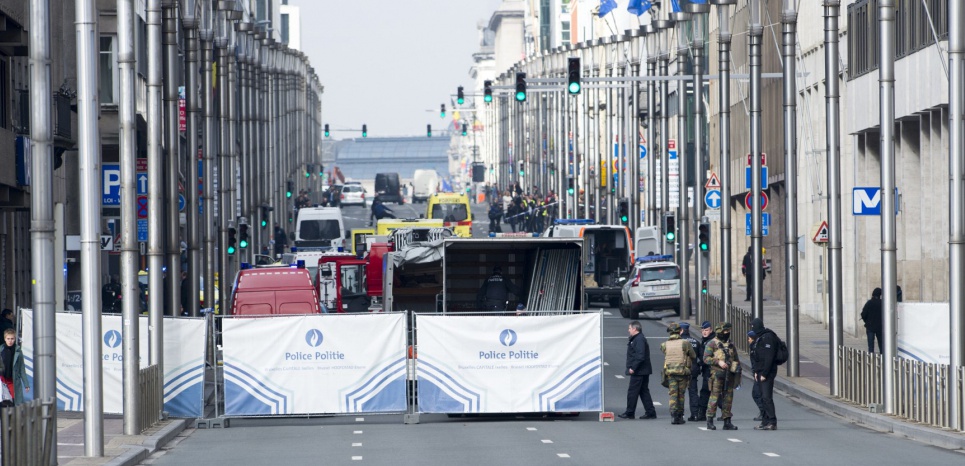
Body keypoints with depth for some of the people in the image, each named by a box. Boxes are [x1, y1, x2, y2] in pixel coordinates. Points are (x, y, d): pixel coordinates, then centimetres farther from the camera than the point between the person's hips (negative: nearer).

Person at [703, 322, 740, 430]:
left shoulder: (731, 345, 17)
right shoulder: (712, 344, 0)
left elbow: (736, 360, 25)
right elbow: (706, 358, -8)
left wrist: (737, 367, 11)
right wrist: (718, 362, -18)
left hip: (729, 376, 6)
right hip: (717, 374, -6)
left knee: (728, 398, 6)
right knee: (714, 397, -8)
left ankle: (727, 422, 10)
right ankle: (710, 422, -4)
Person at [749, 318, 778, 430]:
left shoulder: (768, 337, -13)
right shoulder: (759, 338, 16)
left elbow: (769, 357, -19)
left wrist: (764, 374, -20)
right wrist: (756, 371, 9)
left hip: (767, 372, -10)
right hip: (760, 372, 10)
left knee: (767, 397, -13)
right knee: (763, 398, 11)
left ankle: (772, 422, -15)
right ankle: (766, 422, 14)